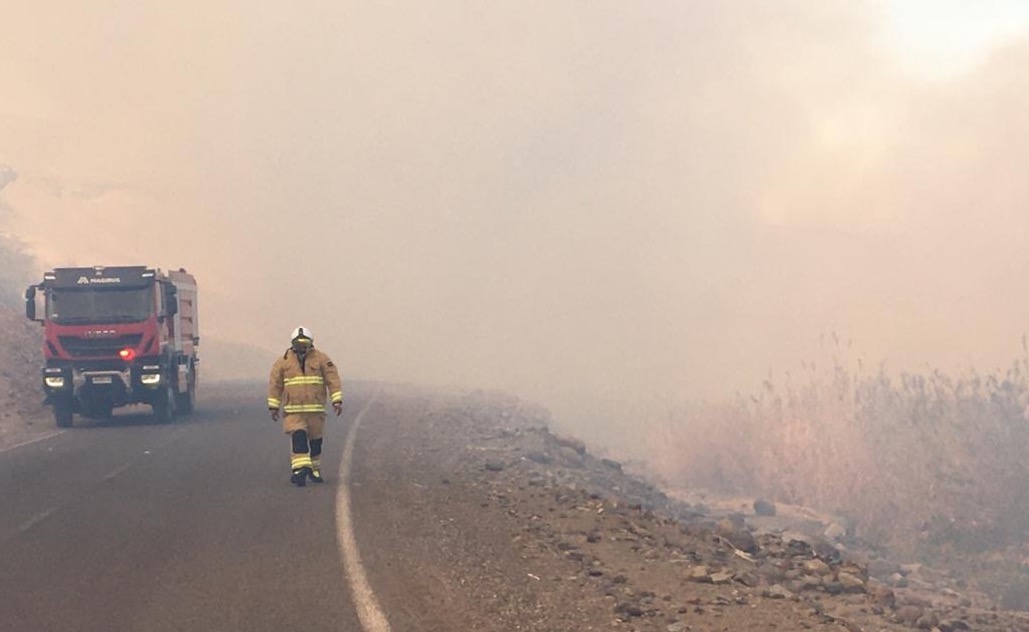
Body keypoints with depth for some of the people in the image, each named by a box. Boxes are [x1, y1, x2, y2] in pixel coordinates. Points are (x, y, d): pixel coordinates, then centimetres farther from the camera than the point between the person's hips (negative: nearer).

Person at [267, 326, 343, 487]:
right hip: (293, 410, -1)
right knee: (298, 438, -16)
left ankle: (314, 469, 26)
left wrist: (337, 400, -10)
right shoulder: (283, 362, 3)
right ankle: (300, 469, -23)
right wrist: (273, 406, 6)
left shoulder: (321, 359, 1)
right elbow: (275, 384, 7)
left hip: (315, 409, 1)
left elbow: (333, 379, -2)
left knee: (315, 440, 9)